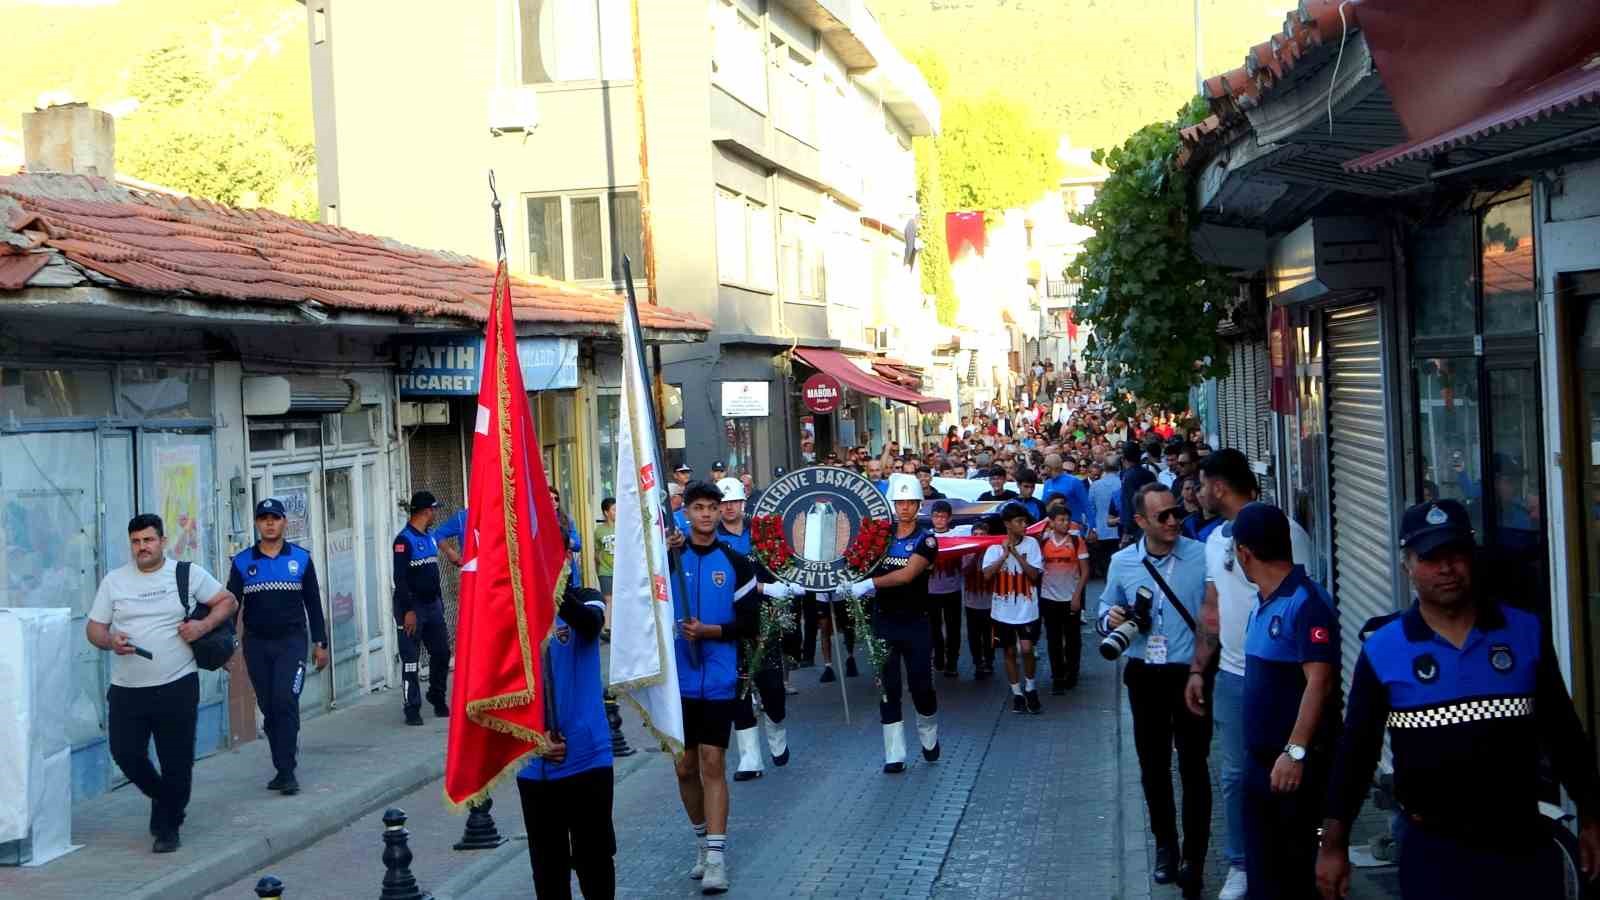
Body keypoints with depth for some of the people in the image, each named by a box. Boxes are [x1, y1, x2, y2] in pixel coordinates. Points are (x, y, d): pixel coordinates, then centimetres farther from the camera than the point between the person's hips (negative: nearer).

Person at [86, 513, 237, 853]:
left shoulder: (188, 574, 2)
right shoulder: (113, 580, 7)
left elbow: (227, 602, 9)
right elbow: (93, 628, 9)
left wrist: (204, 625, -10)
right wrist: (110, 640, -14)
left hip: (177, 685, -2)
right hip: (126, 689, 2)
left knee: (177, 761, 0)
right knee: (125, 753, 2)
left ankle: (168, 827, 16)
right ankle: (163, 797, 30)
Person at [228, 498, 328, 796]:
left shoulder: (301, 558, 3)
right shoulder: (242, 562, 4)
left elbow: (313, 603, 8)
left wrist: (320, 643, 6)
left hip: (291, 641, -2)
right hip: (256, 644, 2)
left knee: (285, 702, -14)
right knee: (269, 708, 7)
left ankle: (286, 772, -12)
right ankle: (283, 770, 17)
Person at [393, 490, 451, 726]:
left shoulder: (430, 538, 14)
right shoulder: (404, 540, -12)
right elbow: (400, 579, -17)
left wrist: (440, 605, 18)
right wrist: (408, 611, -21)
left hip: (432, 605, 8)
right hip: (412, 607, -8)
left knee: (441, 653, 10)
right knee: (410, 659, -3)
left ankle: (437, 698, 28)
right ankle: (412, 709, 2)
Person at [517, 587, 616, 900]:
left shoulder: (585, 600, -2)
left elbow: (590, 623, -27)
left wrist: (558, 595, -47)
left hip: (588, 757, -2)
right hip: (534, 764, 2)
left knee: (595, 860, 3)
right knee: (547, 866, 9)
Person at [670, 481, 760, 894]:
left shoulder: (735, 563, 2)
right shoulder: (669, 556, 2)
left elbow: (750, 623, 1)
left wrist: (710, 631, -15)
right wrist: (664, 558, -26)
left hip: (718, 680, -1)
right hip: (677, 679, 1)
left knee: (712, 764, -6)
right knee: (685, 767, 9)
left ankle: (716, 857, -6)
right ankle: (702, 840, 29)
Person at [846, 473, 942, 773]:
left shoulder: (926, 540, -6)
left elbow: (907, 574, -21)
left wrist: (869, 583, -30)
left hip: (915, 622, -2)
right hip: (884, 622, 2)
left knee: (921, 685, 3)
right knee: (888, 688, 2)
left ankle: (929, 737, 31)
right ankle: (894, 755, 6)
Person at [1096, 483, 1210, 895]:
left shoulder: (1202, 557, -10)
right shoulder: (1122, 562, 1)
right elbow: (1106, 606, 15)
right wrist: (1109, 618, -8)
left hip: (1191, 673, -4)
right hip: (1144, 676, 4)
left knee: (1193, 766, 2)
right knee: (1152, 765, 15)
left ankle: (1194, 857, 12)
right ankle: (1164, 843, 33)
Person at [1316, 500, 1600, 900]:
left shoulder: (1527, 633, 0)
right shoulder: (1381, 650, -5)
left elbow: (1563, 733, 7)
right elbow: (1355, 750, 0)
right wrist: (1333, 845, 0)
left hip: (1524, 844, 1)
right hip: (1433, 850, -1)